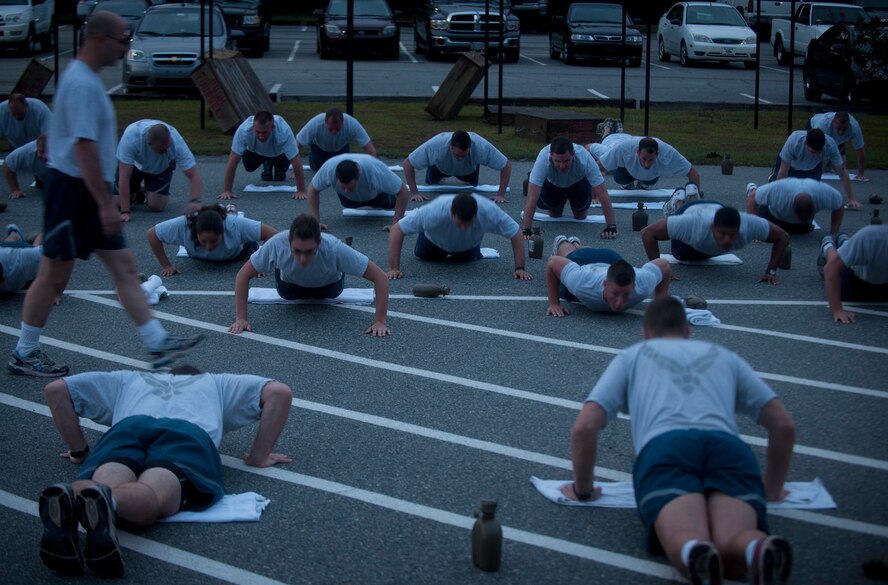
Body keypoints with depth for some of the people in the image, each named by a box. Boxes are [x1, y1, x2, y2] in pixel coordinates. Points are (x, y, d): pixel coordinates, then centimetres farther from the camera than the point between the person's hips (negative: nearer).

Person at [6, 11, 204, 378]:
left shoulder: (85, 78, 13)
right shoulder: (82, 84, -19)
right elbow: (84, 147, -25)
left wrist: (105, 201, 23)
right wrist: (107, 204, -25)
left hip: (88, 193, 10)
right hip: (72, 190, -10)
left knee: (124, 266, 8)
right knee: (54, 275, 0)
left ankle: (158, 345, 10)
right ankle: (24, 355, 12)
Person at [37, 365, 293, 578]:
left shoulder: (131, 381, 46)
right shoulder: (216, 384, 45)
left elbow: (56, 389, 40)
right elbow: (280, 392, 31)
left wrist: (79, 451, 41)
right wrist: (259, 456, 34)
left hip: (129, 427, 2)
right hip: (191, 434, -2)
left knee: (106, 485, -29)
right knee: (151, 498, -31)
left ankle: (69, 500, -64)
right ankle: (105, 501, -66)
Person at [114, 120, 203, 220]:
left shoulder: (176, 142, -39)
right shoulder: (131, 136, -42)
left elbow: (194, 175, -37)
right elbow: (124, 176, -38)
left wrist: (195, 202, -54)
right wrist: (125, 212, -41)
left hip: (162, 166, 0)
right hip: (134, 163, 0)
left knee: (156, 206, -17)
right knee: (117, 203, -10)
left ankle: (148, 194, 18)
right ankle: (137, 192, 23)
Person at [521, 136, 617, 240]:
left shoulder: (585, 159, -43)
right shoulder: (543, 159, -45)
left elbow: (602, 194, -39)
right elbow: (532, 196, -46)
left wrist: (611, 226, -43)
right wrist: (525, 229, -52)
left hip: (578, 182, 0)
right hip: (552, 184, 0)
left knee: (581, 217, 1)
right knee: (554, 215, 4)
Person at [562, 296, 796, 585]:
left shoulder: (631, 357, 32)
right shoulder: (725, 356, 38)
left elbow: (583, 429, 18)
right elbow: (784, 425, 31)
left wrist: (583, 489, 34)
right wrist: (772, 489, 44)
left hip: (664, 449, -1)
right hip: (730, 448, 1)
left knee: (687, 541, -27)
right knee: (735, 550, -23)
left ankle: (695, 554, -65)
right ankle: (763, 551, -60)